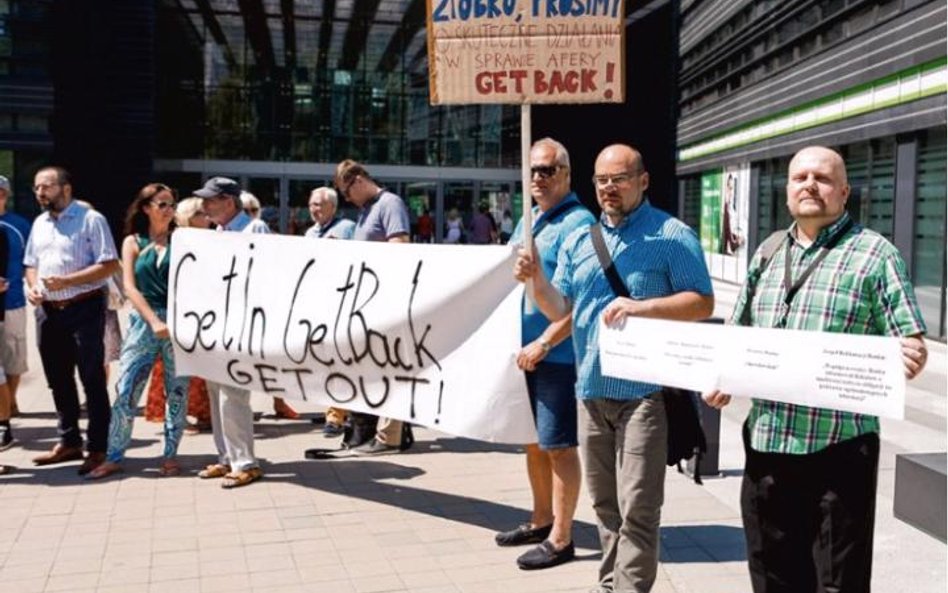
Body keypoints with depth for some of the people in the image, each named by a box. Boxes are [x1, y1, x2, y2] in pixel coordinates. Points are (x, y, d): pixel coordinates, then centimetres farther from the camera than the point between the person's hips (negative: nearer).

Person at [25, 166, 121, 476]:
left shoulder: (90, 219, -7)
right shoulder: (39, 223, 14)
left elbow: (109, 264, -14)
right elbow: (31, 264, 21)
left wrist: (67, 281, -20)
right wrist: (32, 286, -1)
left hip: (84, 308, -7)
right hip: (50, 311, 7)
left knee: (92, 379, -2)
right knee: (58, 380, 14)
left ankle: (98, 448, 5)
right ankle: (69, 442, 27)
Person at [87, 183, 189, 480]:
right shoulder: (133, 242, 7)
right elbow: (130, 287, -1)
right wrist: (154, 321, -12)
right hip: (143, 320, 0)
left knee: (177, 390, 4)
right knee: (126, 389, -2)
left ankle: (170, 455, 14)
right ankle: (114, 456, 8)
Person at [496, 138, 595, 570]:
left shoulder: (578, 223, -12)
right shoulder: (527, 223, 15)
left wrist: (543, 343, -22)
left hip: (557, 356, -9)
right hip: (523, 351, 9)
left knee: (558, 446, 0)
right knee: (533, 441, 17)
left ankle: (561, 538, 11)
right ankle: (541, 521, 32)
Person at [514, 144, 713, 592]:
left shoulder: (672, 236, -4)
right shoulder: (578, 240, 13)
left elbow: (703, 302, -7)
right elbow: (559, 309, 12)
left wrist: (642, 308, -20)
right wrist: (536, 280, -8)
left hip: (643, 390, -6)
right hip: (591, 388, 6)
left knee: (637, 507, -4)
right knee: (604, 501, 16)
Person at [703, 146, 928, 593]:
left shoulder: (874, 254, -2)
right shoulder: (768, 253, 14)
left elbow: (911, 345, -4)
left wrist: (909, 356, -27)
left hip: (839, 448, -5)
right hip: (766, 443, 5)